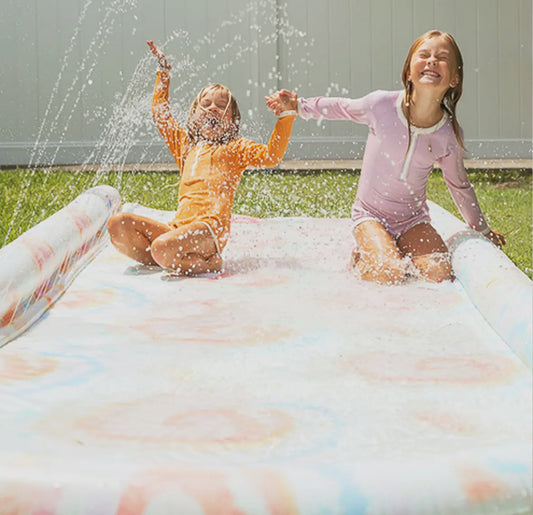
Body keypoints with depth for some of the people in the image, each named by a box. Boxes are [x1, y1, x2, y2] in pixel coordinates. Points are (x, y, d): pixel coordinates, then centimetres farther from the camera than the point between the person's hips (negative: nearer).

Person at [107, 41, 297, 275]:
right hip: (178, 227, 6)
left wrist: (285, 115, -8)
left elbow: (271, 156, -2)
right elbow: (161, 115, 39)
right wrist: (163, 73, 41)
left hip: (210, 229, -6)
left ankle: (210, 263, -7)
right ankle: (176, 262, -15)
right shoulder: (186, 144, 29)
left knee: (163, 248, -35)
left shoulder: (235, 147, 14)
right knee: (118, 225, -15)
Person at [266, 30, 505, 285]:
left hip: (413, 218, 3)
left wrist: (482, 229, 18)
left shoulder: (449, 134, -10)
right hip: (371, 213, -2)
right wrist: (298, 105, 5)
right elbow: (341, 108, 6)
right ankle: (360, 258, 9)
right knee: (389, 273, -26)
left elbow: (459, 185, 8)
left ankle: (388, 251, 11)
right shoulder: (382, 105, -17)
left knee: (439, 273, -19)